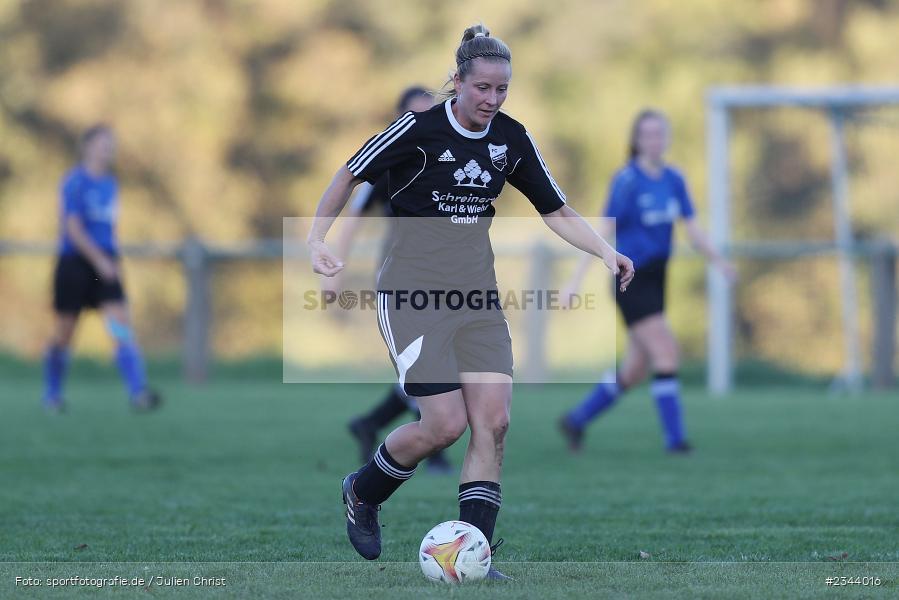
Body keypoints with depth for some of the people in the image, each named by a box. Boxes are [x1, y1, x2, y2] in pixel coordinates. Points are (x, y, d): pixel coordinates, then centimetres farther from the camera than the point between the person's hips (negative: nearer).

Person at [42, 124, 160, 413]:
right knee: (64, 332, 5)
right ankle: (52, 395, 23)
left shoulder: (109, 183, 12)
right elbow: (73, 227, -16)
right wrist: (100, 260, -21)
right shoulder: (75, 181, -9)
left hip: (105, 264, 5)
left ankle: (138, 393, -21)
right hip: (74, 262, -5)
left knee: (121, 324, -12)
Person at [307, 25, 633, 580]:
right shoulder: (419, 129, -11)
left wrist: (607, 253, -3)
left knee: (493, 419, -10)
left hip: (477, 296, 5)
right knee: (445, 423, -12)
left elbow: (557, 211, 11)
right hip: (413, 295, -5)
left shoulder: (512, 138, 4)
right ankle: (362, 492, 17)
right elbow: (351, 176, 1)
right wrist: (318, 239, -8)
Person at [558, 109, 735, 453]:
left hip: (655, 280, 8)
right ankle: (675, 438, -12)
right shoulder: (627, 181, -13)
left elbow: (692, 228, 11)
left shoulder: (674, 180, 7)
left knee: (636, 369, 11)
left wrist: (717, 260, -4)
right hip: (631, 279, -8)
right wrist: (577, 280, -18)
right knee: (665, 351, -16)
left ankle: (577, 420, 26)